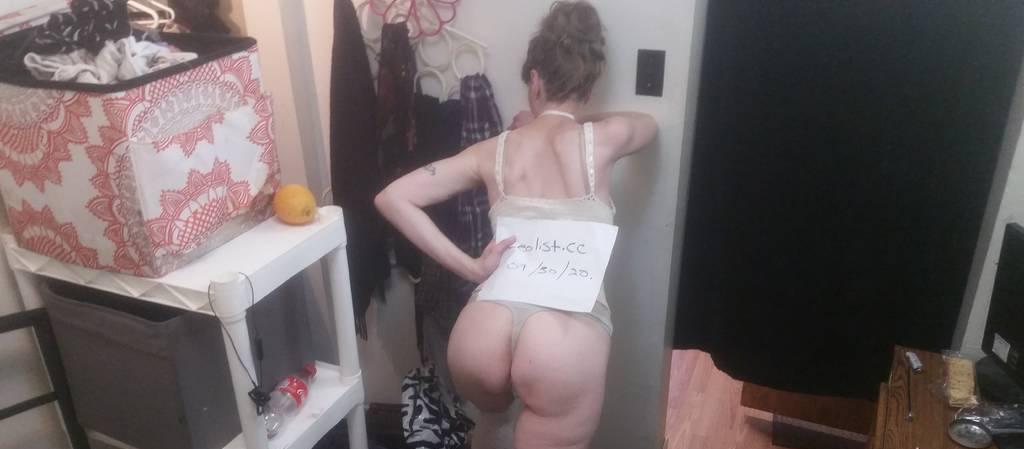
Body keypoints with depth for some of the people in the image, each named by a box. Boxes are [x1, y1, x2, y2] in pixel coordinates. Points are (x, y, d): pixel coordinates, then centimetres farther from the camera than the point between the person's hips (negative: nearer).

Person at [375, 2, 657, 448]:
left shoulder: (493, 150, 11)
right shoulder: (602, 139, 7)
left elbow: (392, 197, 7)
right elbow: (649, 124, 31)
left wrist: (471, 268, 5)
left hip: (481, 333, 4)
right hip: (564, 339, -3)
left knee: (490, 411, 39)